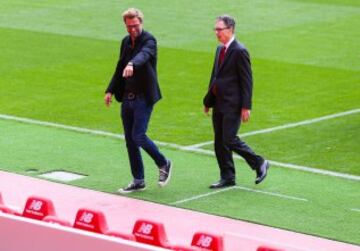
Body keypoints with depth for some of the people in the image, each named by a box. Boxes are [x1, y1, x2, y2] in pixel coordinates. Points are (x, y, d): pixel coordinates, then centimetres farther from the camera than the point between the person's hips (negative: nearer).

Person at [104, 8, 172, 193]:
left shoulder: (149, 40, -11)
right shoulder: (126, 42, 11)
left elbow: (144, 55, -35)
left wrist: (132, 64, -55)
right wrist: (111, 90, 11)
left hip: (143, 98, -7)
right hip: (127, 98, 7)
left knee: (138, 136, -14)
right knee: (130, 140, 8)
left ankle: (164, 164, 10)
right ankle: (138, 181, 17)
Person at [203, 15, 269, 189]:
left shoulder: (239, 51, -14)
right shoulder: (220, 49, 13)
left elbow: (247, 81, -15)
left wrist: (246, 107, -18)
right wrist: (208, 101, 19)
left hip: (232, 105, -9)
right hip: (219, 103, 9)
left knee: (229, 140, -11)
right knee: (219, 142, 9)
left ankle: (260, 164, 6)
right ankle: (227, 178, 17)